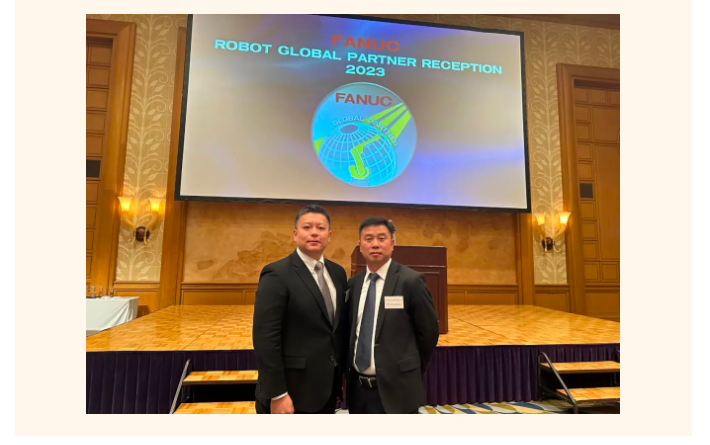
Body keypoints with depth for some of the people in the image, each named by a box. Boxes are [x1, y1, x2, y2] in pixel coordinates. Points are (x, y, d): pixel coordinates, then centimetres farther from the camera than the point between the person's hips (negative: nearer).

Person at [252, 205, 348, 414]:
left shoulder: (338, 273, 6)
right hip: (292, 390, -6)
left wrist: (344, 373, 10)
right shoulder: (277, 274, -16)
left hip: (327, 388, 7)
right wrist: (277, 394, -18)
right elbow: (265, 338, -18)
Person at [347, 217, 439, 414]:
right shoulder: (353, 284, 3)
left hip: (396, 388, -5)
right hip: (358, 387, 5)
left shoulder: (411, 281, -13)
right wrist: (351, 373, 10)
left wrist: (411, 373, 3)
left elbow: (428, 332, -6)